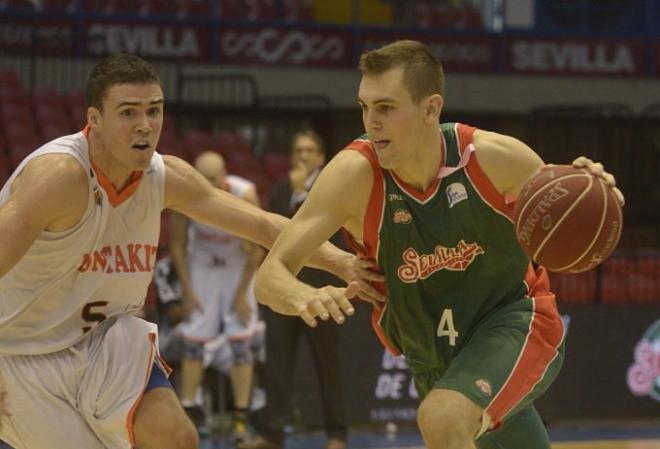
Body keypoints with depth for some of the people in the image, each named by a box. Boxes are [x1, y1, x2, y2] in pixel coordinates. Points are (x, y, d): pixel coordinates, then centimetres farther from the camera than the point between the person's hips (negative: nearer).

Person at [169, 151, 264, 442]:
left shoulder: (245, 195, -28)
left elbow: (257, 248, -18)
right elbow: (177, 245, -8)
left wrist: (242, 293, -15)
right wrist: (187, 289, -9)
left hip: (238, 265, -2)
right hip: (202, 265, 2)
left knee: (240, 342, -7)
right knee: (193, 339, -2)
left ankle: (240, 418, -4)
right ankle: (188, 410, 6)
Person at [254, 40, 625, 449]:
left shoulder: (493, 156, -23)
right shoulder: (356, 174, -23)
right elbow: (270, 276, -25)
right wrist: (301, 296, -50)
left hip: (516, 324, -3)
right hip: (433, 360, 3)